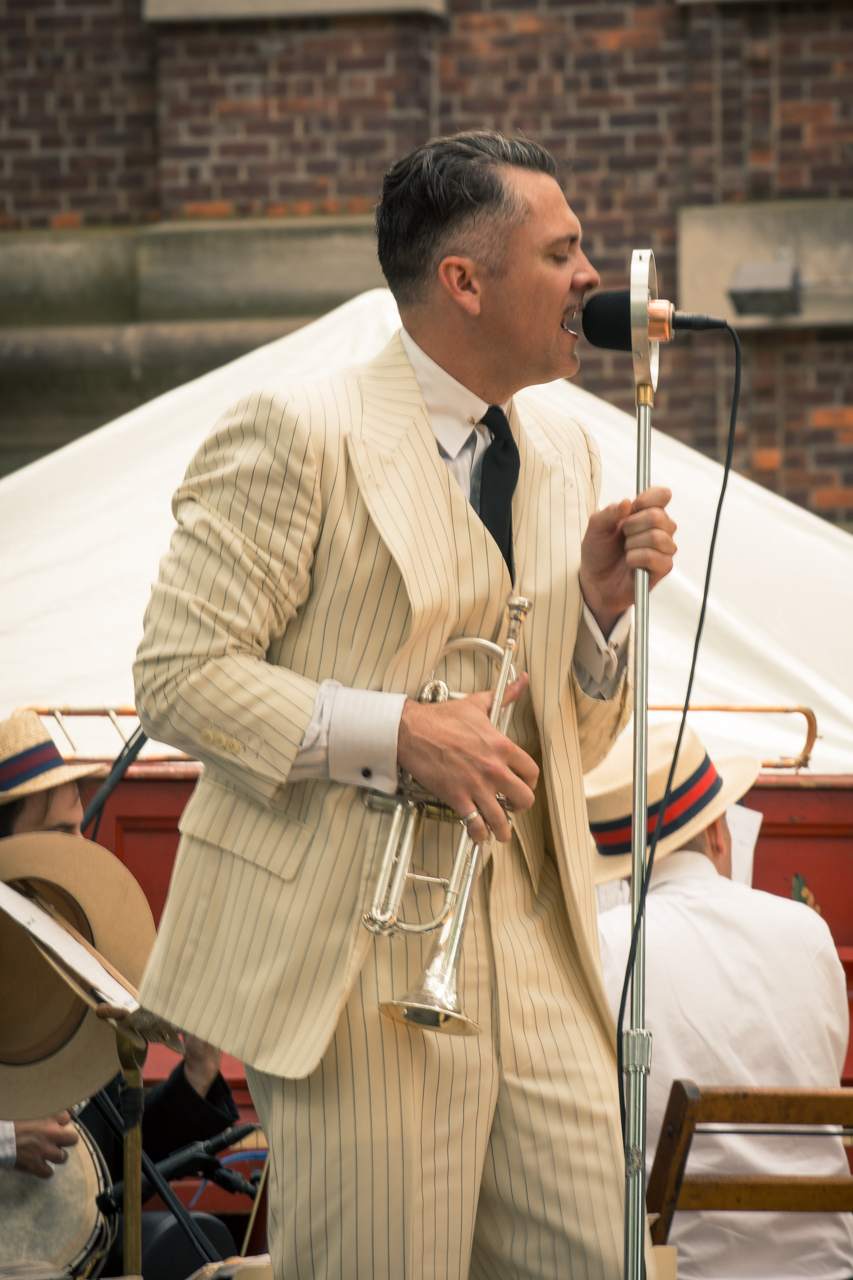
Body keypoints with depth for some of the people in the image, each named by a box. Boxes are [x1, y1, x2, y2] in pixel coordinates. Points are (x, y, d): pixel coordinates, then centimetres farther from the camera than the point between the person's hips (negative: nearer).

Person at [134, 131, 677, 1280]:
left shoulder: (565, 455, 16)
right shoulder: (300, 434, -7)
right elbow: (177, 673, -11)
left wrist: (602, 605, 0)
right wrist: (396, 731, -18)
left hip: (535, 952, 7)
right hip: (353, 956, -7)